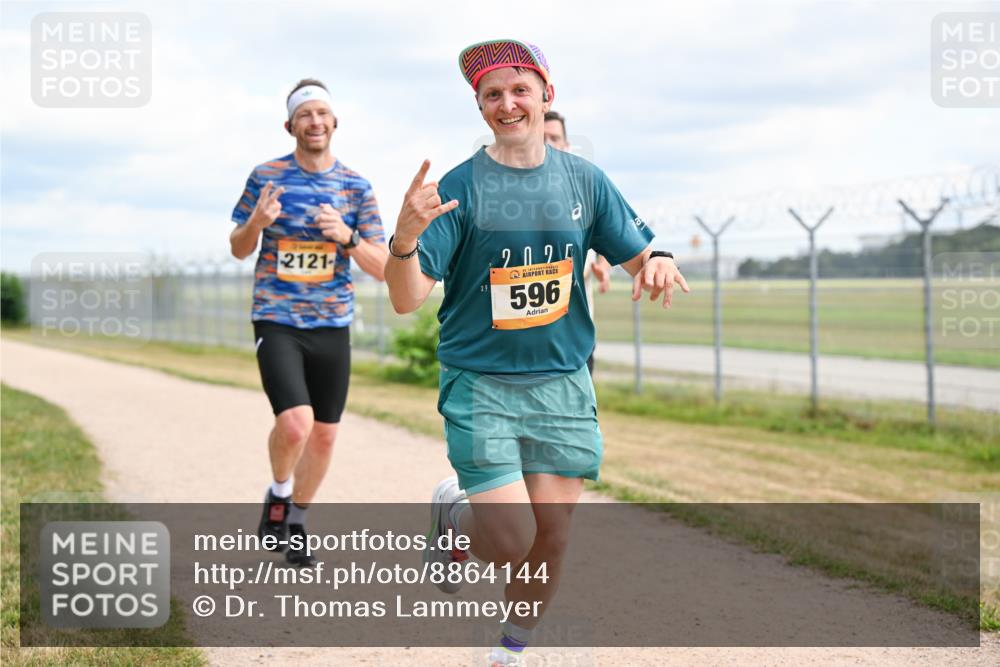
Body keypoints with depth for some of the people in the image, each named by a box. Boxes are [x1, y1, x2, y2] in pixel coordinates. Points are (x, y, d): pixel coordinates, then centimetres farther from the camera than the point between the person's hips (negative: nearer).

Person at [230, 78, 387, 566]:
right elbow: (239, 250, 9)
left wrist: (346, 236, -20)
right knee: (295, 423, -22)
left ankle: (295, 524, 31)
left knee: (324, 434, 9)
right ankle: (279, 494, 9)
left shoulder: (356, 187, 2)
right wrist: (256, 222, -14)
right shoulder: (266, 177, 0)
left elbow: (383, 269, 0)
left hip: (332, 326, 3)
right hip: (277, 322, -3)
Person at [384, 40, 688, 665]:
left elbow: (636, 254, 8)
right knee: (509, 540, -11)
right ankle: (454, 515, 24)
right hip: (480, 384, -3)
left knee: (550, 536, 5)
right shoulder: (461, 186, -8)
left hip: (562, 384, 3)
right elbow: (407, 299, -13)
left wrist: (657, 260, -16)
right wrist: (406, 237, -34)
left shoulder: (583, 179, 3)